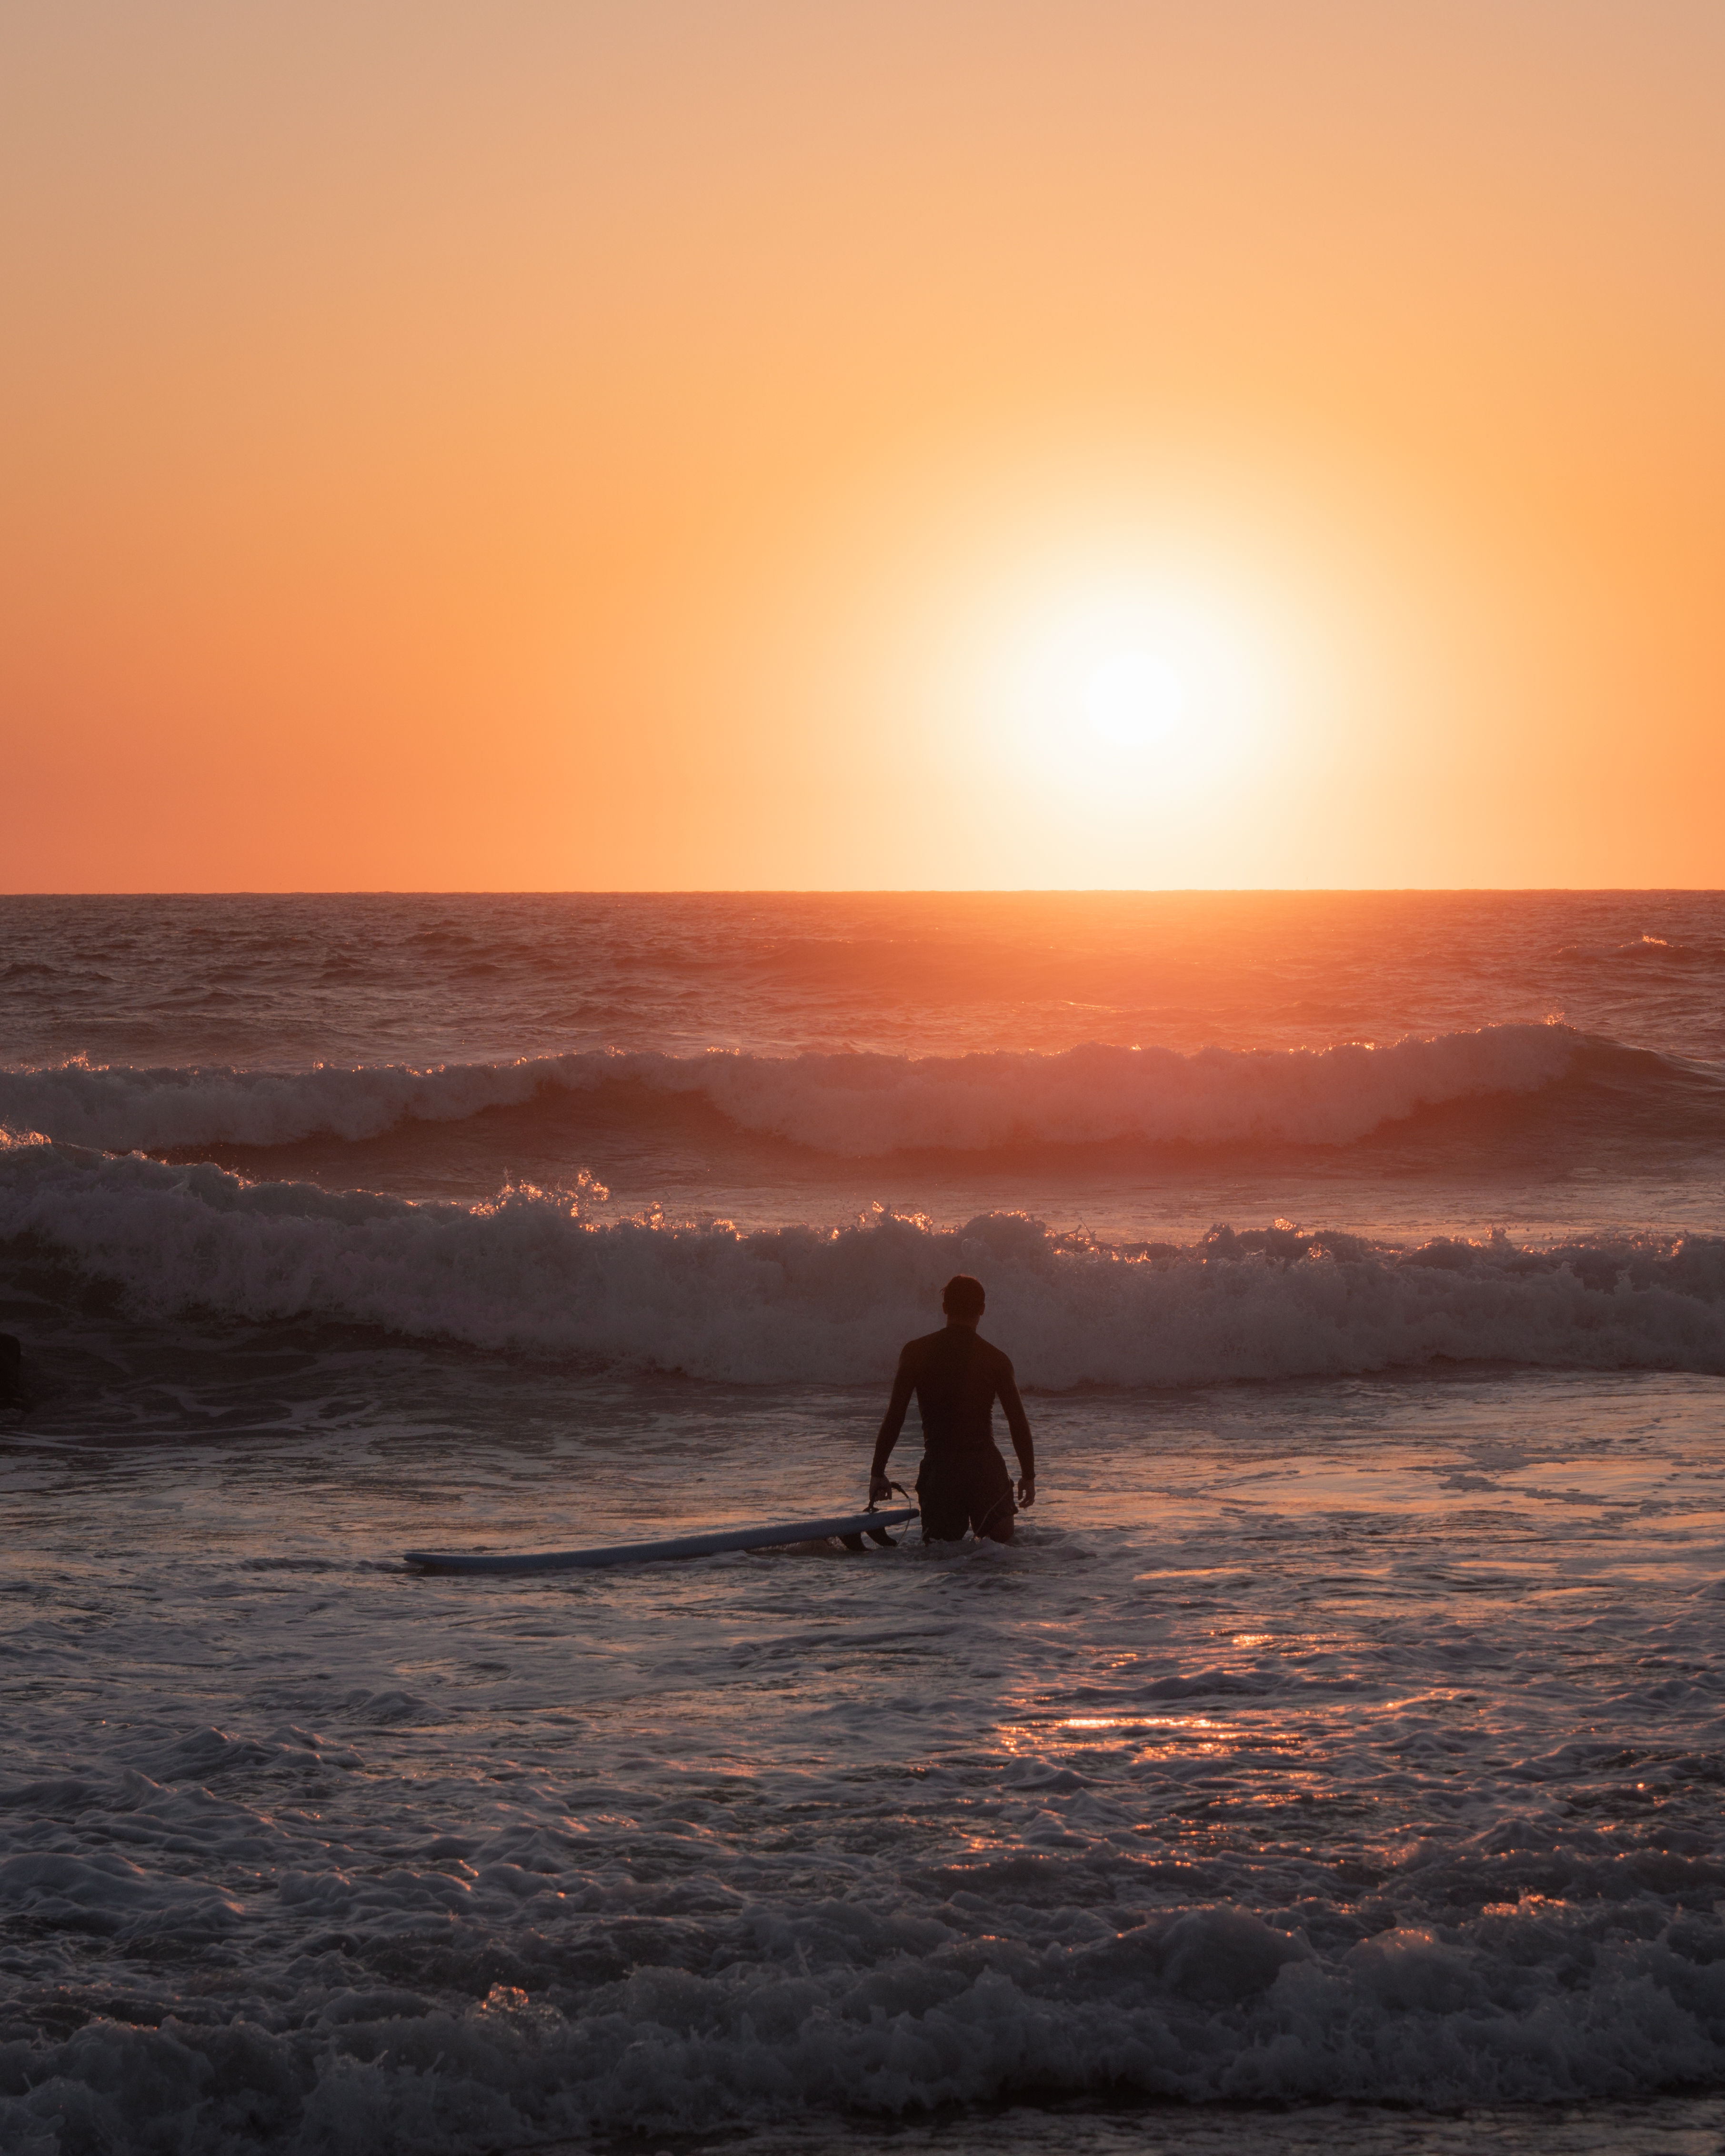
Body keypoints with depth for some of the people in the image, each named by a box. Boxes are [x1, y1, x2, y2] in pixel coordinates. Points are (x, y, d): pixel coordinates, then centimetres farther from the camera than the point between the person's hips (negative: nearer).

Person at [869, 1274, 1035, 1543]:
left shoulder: (916, 1352, 1)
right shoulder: (996, 1359, 2)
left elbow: (894, 1417, -1)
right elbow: (1019, 1422, 3)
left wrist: (878, 1472, 5)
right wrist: (1028, 1476, 14)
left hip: (938, 1468, 0)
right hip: (986, 1467, 0)